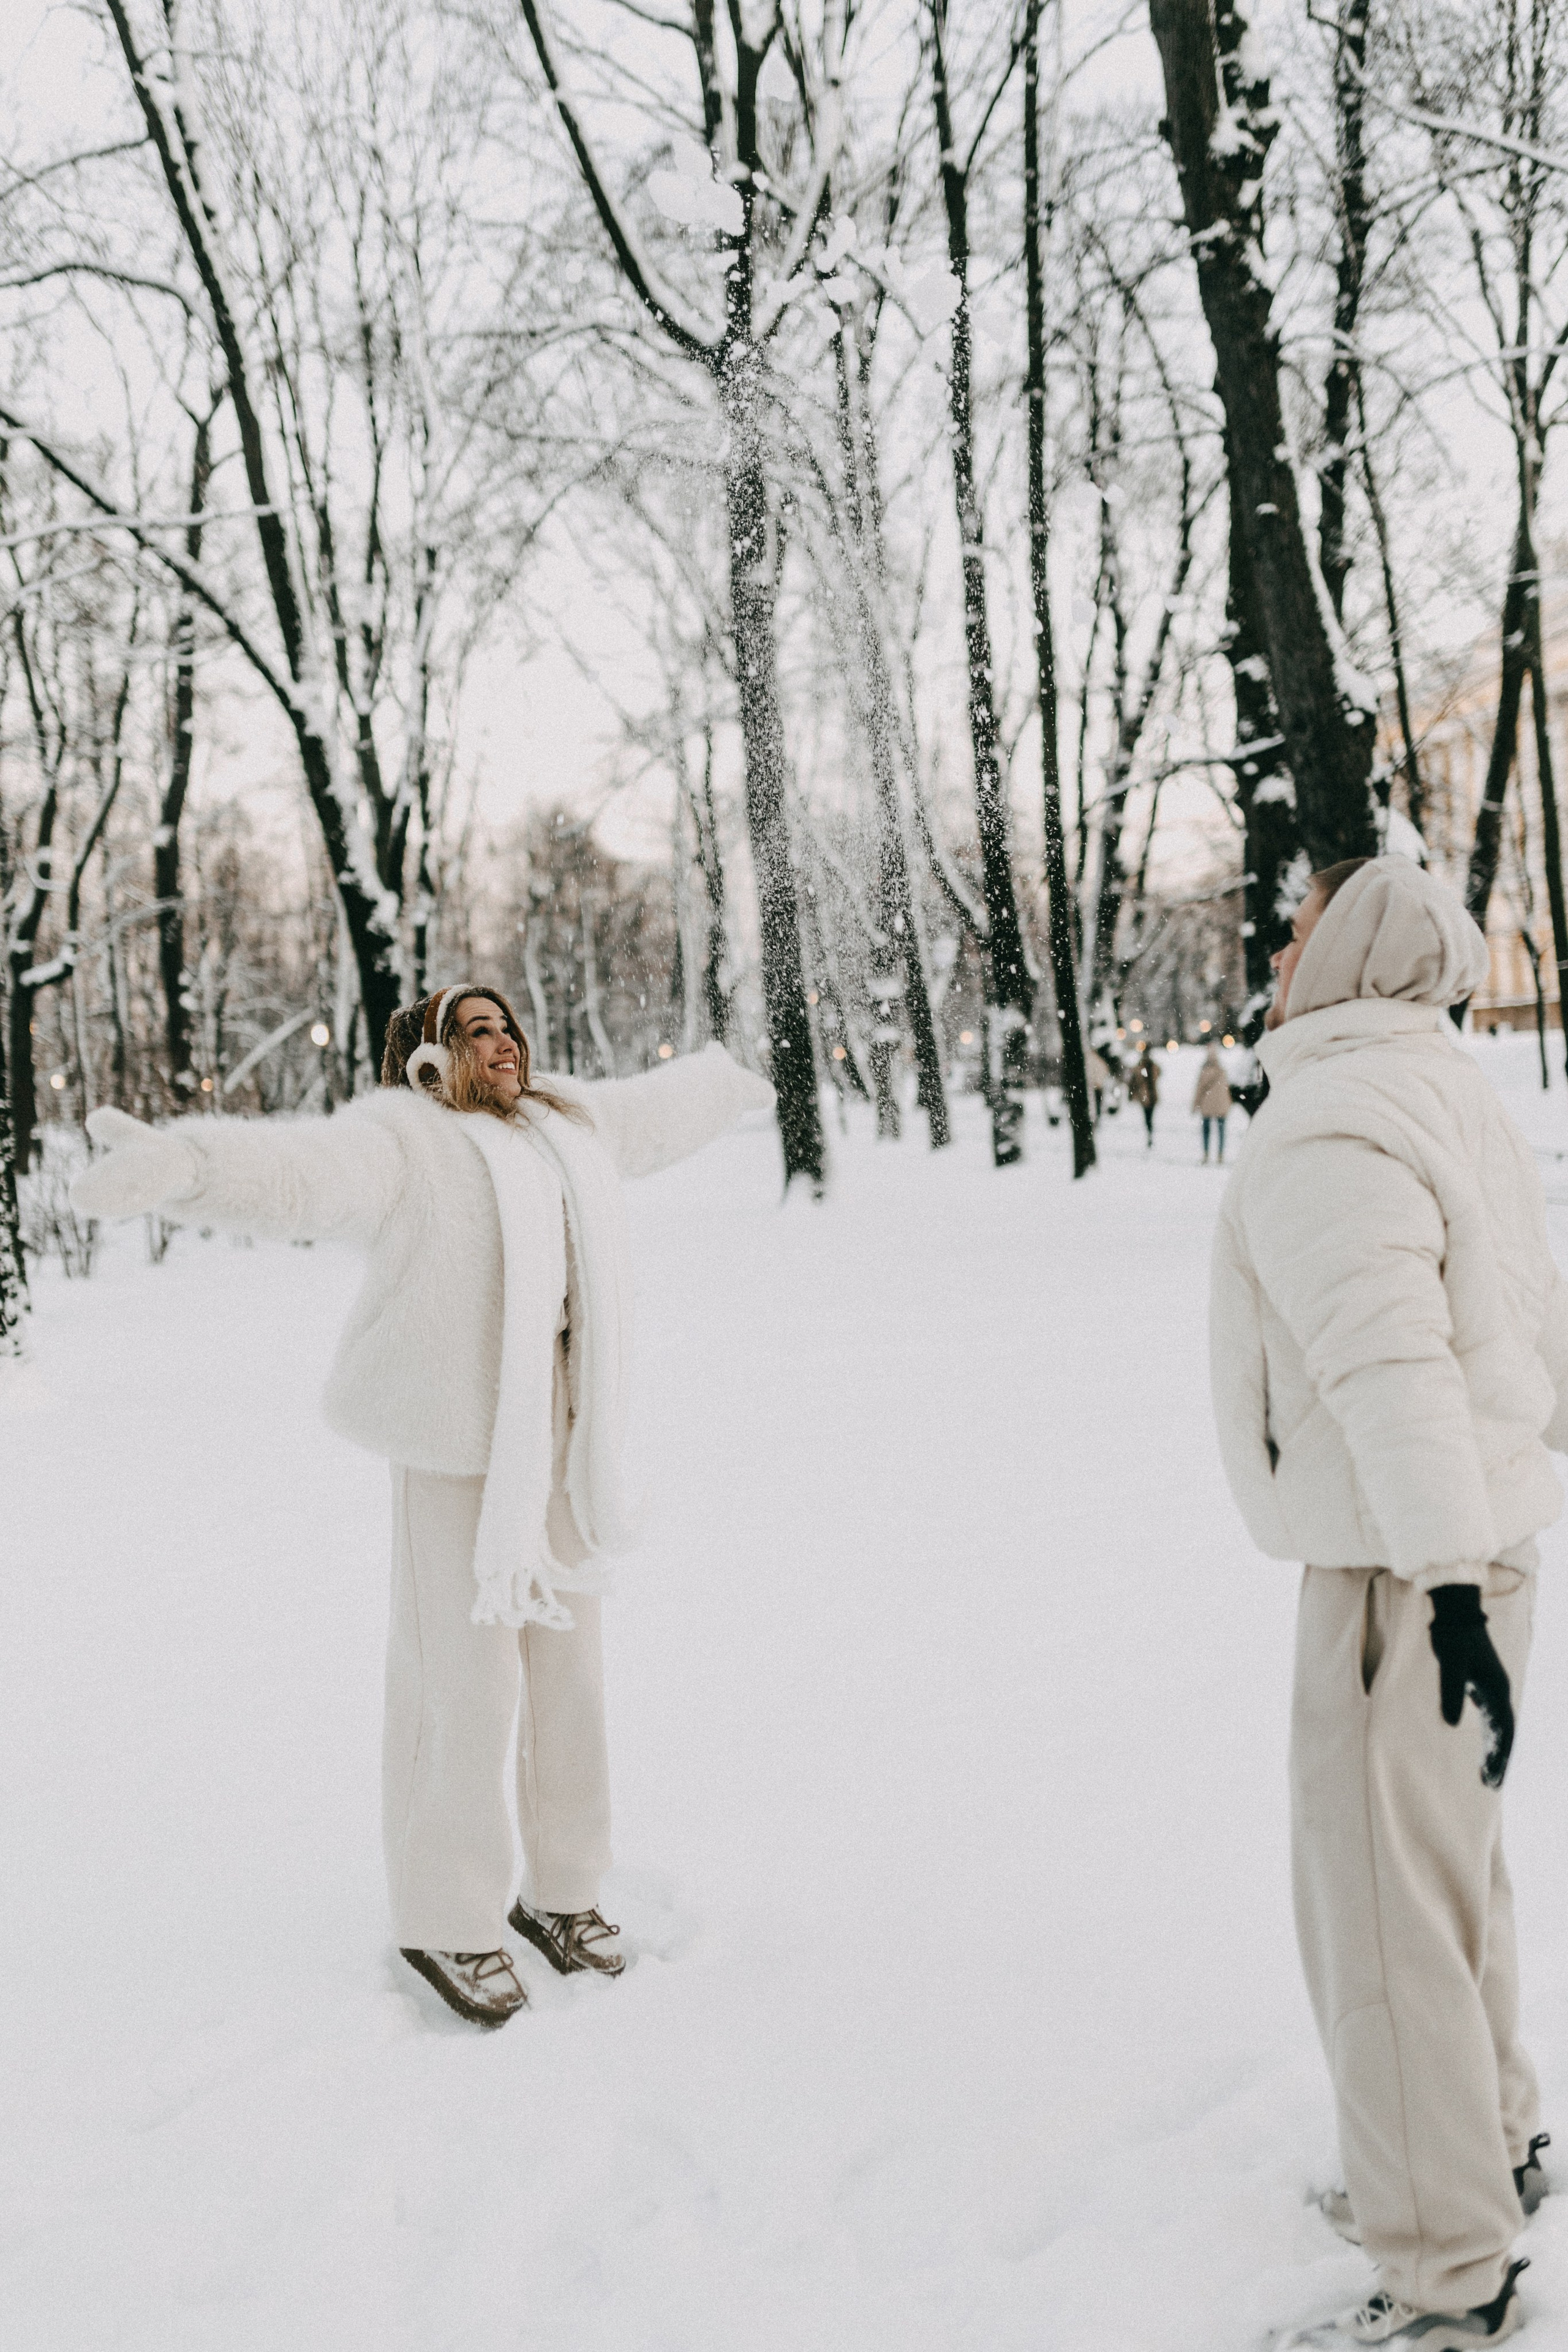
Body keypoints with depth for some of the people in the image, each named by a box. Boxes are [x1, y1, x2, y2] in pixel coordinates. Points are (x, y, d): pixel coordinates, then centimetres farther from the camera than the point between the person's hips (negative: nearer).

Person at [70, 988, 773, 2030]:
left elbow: (650, 1112, 34)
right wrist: (178, 1161, -50)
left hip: (558, 1435, 7)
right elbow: (298, 1170, -30)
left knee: (565, 1661, 13)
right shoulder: (400, 1139, -10)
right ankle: (446, 1920, 16)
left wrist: (726, 1084, 52)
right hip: (457, 1442, -7)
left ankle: (562, 1888, 29)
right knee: (464, 1677, -2)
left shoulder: (561, 1125, 13)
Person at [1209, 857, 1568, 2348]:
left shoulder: (1323, 1129, -17)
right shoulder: (1448, 1101, 14)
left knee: (1382, 1910, 0)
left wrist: (1449, 1585, -25)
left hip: (1399, 1573, -10)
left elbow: (1392, 1370, -25)